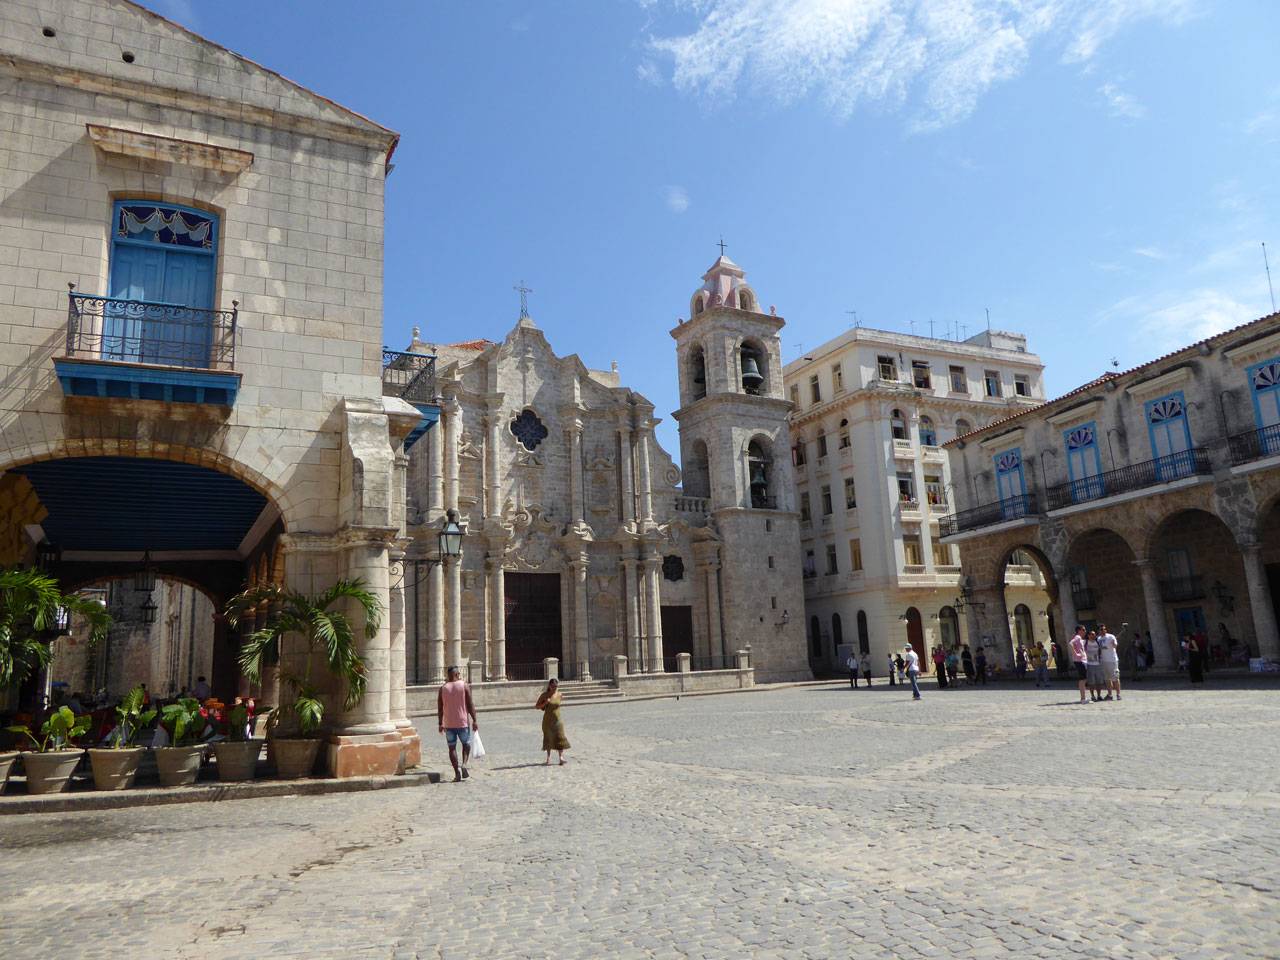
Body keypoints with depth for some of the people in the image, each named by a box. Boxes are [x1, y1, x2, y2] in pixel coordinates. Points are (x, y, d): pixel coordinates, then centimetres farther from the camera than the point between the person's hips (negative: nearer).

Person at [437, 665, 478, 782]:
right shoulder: (464, 686, -4)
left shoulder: (443, 688, 2)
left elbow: (440, 708, 3)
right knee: (466, 744, 15)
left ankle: (457, 773, 0)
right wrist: (474, 720, -2)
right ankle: (464, 764, -8)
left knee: (452, 747, 7)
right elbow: (470, 705, -7)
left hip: (449, 723, 1)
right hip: (463, 722, -1)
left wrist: (440, 723, 11)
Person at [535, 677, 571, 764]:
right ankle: (548, 756, 27)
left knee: (559, 738, -10)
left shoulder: (559, 695, 1)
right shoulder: (545, 695, -6)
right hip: (547, 720, -1)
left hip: (558, 719, 1)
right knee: (548, 738, 9)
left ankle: (561, 757, -13)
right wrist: (545, 703, -17)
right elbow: (537, 707, -3)